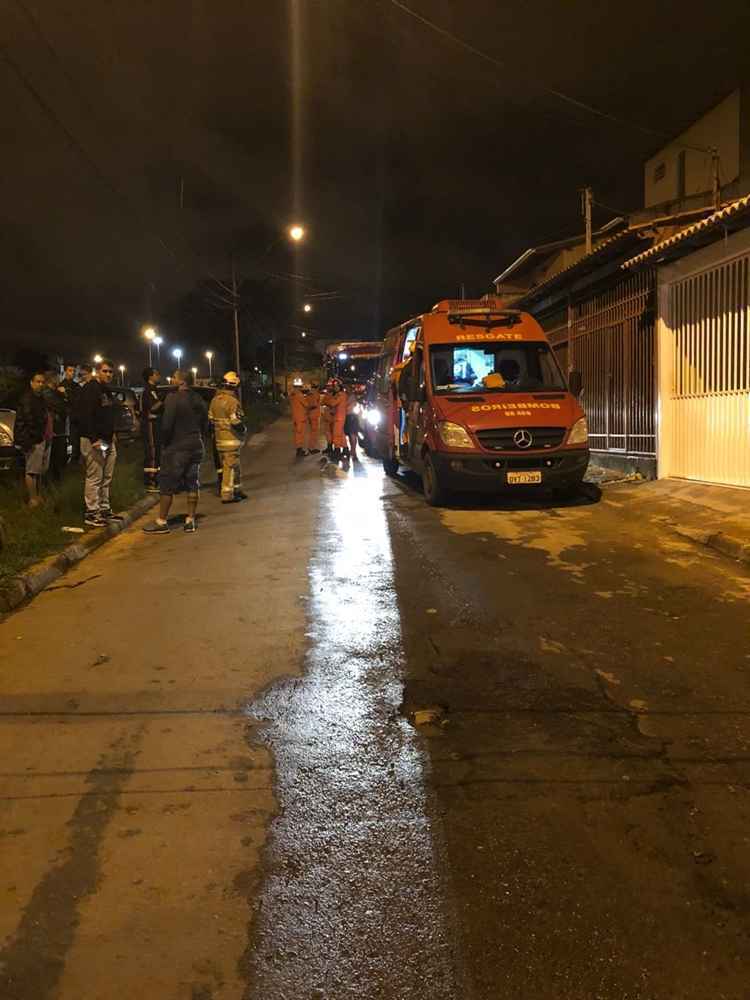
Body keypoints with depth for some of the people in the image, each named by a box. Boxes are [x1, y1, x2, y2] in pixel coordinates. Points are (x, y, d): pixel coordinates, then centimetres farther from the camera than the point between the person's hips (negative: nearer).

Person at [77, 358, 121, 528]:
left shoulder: (106, 390, 17)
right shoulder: (90, 389, -13)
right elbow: (84, 416, -21)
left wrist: (112, 433, 17)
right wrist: (94, 439, -24)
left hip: (108, 441, 10)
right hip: (94, 441, -10)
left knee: (107, 477, 14)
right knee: (94, 478, -6)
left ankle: (104, 509, 23)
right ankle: (91, 513, -1)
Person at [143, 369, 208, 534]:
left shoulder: (173, 398, -14)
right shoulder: (198, 400, 9)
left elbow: (167, 425, -18)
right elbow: (205, 425, 13)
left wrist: (164, 443, -5)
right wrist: (200, 441, 17)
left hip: (176, 448, -7)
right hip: (196, 447, 7)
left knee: (167, 485, 1)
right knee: (193, 484, 10)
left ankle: (162, 522, 5)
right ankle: (190, 520, 12)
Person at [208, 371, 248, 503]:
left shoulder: (215, 399, 9)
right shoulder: (232, 401, -17)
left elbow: (210, 418, 14)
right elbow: (236, 421, -22)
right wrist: (243, 430, -4)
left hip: (219, 438, 8)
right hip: (231, 439, -8)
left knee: (235, 466, 19)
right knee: (230, 467, -2)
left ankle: (237, 490, 27)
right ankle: (227, 495, 0)